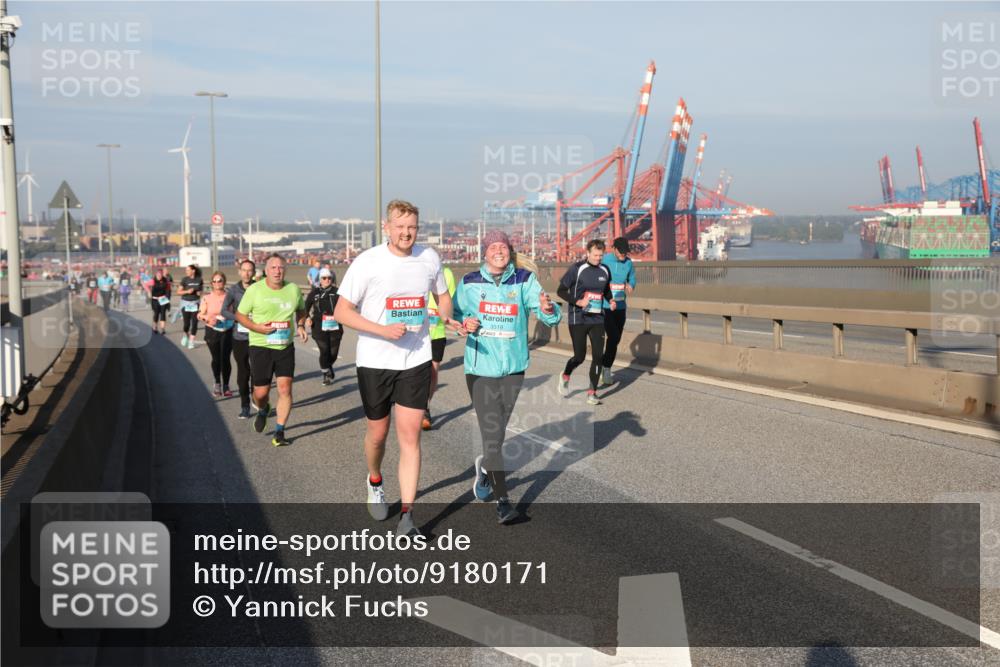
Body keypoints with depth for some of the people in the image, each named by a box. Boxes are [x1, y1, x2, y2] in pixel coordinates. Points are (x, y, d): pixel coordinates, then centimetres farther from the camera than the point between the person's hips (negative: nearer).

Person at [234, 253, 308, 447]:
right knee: (261, 393, 2)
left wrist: (300, 326, 1)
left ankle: (279, 432, 4)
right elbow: (240, 315, 1)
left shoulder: (293, 289, 2)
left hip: (285, 347, 2)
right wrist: (256, 327, -15)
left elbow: (301, 310, 20)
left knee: (285, 389, -7)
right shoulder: (254, 290, -5)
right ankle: (262, 410, 39)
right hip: (260, 347, -1)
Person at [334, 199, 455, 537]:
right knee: (378, 433, 13)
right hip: (374, 361, -1)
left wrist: (446, 317, -3)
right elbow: (341, 312, -10)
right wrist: (383, 330, -21)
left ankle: (407, 516, -4)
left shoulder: (429, 258, 1)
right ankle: (375, 483, 45)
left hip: (416, 360, 1)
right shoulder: (367, 262, -10)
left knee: (410, 436, -6)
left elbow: (442, 295, 19)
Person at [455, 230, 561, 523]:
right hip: (480, 369, -1)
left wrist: (548, 309, -36)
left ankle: (485, 466, 48)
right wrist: (465, 323, -13)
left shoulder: (524, 280, -6)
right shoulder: (470, 284, -4)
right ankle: (502, 501, 4)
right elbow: (454, 314, 9)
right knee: (492, 436, -6)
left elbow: (549, 317, -13)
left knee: (498, 432, 16)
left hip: (514, 368, 1)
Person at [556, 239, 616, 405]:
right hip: (578, 320, -4)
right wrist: (578, 302, -21)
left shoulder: (605, 270, 6)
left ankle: (592, 392, 7)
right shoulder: (576, 269, -10)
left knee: (598, 356, -4)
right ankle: (565, 376, 32)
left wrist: (611, 300, 3)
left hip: (597, 320, 4)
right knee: (579, 357, -1)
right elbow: (561, 291, -7)